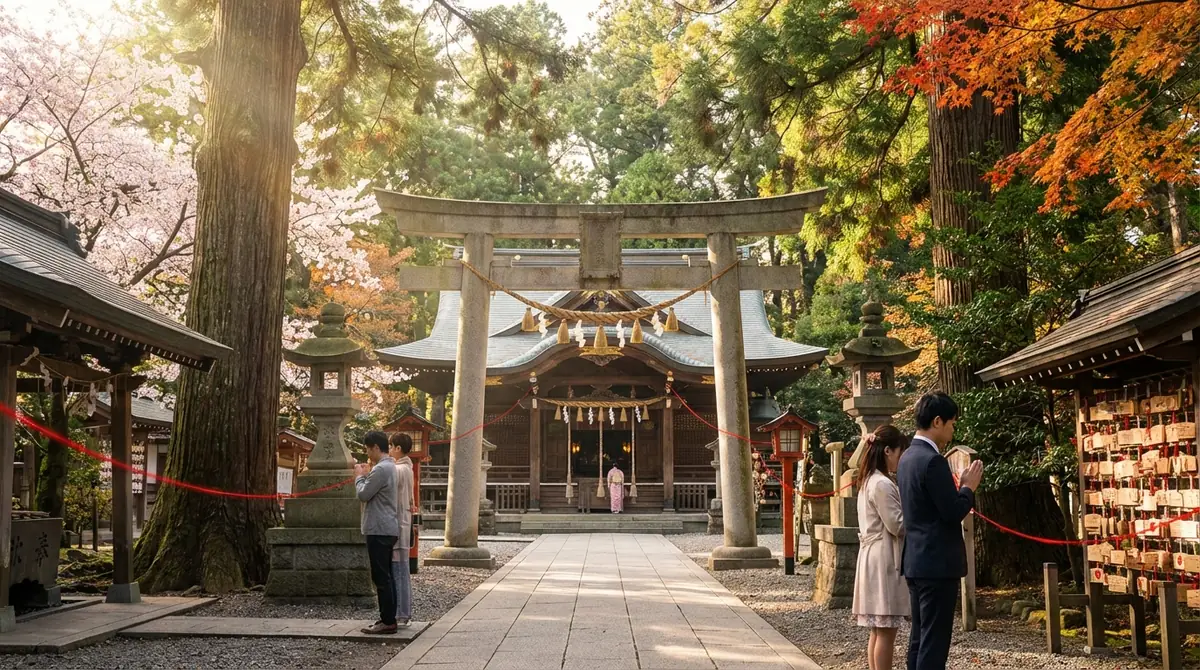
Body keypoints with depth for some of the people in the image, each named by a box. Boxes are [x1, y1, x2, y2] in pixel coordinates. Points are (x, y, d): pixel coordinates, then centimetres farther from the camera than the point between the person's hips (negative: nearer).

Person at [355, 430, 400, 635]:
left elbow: (363, 494, -14)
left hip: (379, 530, -10)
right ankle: (389, 618, 17)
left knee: (381, 577, -7)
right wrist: (366, 474, 12)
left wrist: (359, 476, 1)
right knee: (386, 576, 13)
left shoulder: (380, 469, -17)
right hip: (387, 528, 10)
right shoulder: (390, 466, 16)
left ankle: (387, 622, -5)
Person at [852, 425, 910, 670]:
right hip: (884, 560, -10)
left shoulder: (869, 481, 15)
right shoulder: (882, 484, -16)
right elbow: (896, 525, -17)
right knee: (886, 630, -6)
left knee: (878, 629, 11)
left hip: (875, 558, 10)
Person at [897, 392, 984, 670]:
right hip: (937, 563, -10)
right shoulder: (932, 460, -18)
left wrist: (960, 486, 15)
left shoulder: (908, 457, 12)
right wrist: (969, 486, -2)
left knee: (920, 637, 13)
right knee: (934, 640, -5)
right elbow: (954, 513, -18)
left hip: (916, 561, 10)